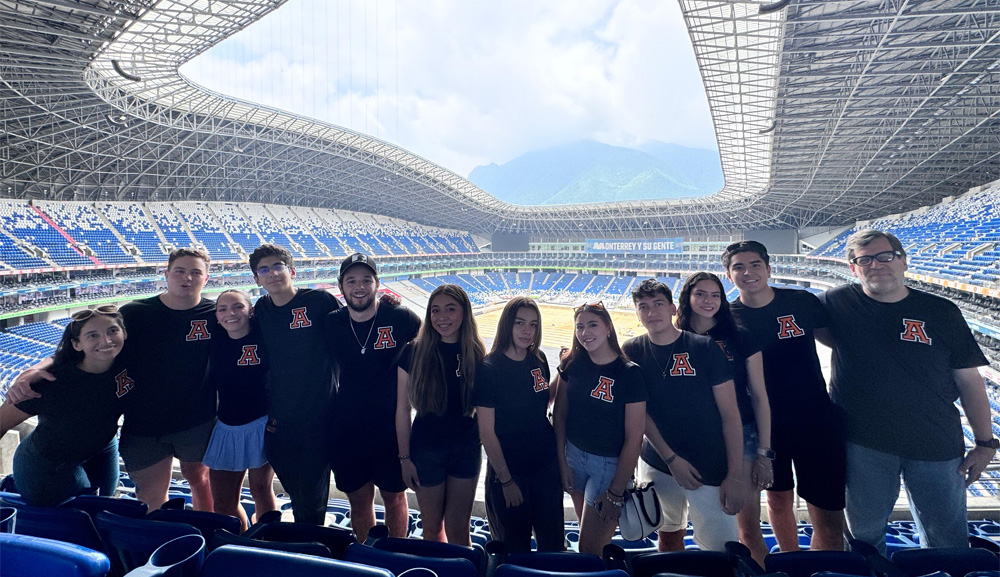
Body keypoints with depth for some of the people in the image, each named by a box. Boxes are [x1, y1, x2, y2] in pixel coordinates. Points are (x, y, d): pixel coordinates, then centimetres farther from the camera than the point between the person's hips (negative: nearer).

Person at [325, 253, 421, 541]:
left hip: (391, 426, -2)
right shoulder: (330, 323, -3)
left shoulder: (401, 318, -12)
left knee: (394, 497, 15)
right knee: (359, 501, 17)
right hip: (347, 428, 2)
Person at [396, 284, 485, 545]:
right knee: (432, 527, 16)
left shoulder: (476, 354, -6)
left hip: (466, 448, 1)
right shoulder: (415, 352, -10)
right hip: (426, 449, -1)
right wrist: (404, 457, -5)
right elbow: (402, 409, -6)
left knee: (458, 529, 11)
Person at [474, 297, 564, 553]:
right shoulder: (488, 368, -18)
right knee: (516, 549, 14)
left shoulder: (538, 359, -2)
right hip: (509, 471, -4)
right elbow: (486, 431, -15)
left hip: (547, 465, 4)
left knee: (553, 542, 16)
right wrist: (505, 480, -12)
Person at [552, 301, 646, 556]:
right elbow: (560, 413, 3)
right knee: (587, 533, 20)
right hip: (574, 455, 4)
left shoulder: (629, 373, -18)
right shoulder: (572, 364, -4)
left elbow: (634, 438, -16)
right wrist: (562, 462, 0)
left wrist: (615, 493, -13)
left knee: (589, 549, 3)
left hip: (610, 464, -4)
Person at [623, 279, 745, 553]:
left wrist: (735, 475, -8)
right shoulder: (632, 352, 0)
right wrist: (671, 458, -9)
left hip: (711, 470, -2)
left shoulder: (705, 348, -6)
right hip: (657, 465, 2)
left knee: (722, 552, -3)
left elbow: (730, 413, -5)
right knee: (669, 536, 17)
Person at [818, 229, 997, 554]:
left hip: (937, 445, 1)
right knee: (865, 533, 16)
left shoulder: (942, 312, -1)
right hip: (863, 443, 0)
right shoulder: (839, 303, -4)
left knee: (948, 542, 15)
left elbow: (969, 381, 3)